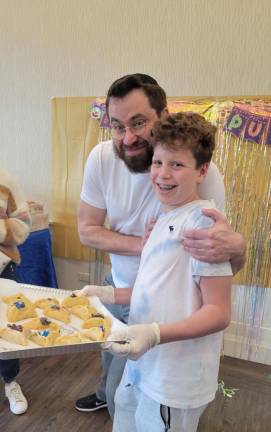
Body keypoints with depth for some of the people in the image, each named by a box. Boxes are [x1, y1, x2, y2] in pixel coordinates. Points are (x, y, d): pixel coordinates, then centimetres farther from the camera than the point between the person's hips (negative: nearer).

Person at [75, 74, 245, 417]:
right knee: (111, 359, 32)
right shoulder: (102, 157, -18)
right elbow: (87, 230, -9)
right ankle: (106, 393, 67)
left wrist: (235, 246, -48)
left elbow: (232, 265, -23)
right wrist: (141, 245, -26)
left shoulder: (201, 172, -29)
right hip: (117, 284, 5)